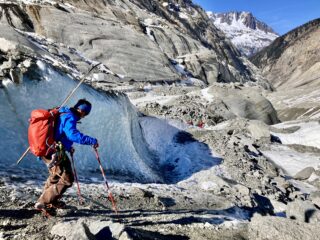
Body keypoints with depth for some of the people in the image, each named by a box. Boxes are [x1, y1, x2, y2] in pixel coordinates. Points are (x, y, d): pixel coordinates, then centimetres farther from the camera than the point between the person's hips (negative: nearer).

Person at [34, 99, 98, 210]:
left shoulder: (63, 114, 15)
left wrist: (68, 147, 30)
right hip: (55, 153, -11)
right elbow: (74, 135, -34)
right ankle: (42, 203, 4)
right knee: (67, 179, -3)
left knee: (55, 175, 29)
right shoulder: (69, 118, -17)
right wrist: (92, 141, -26)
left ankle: (51, 201, 44)